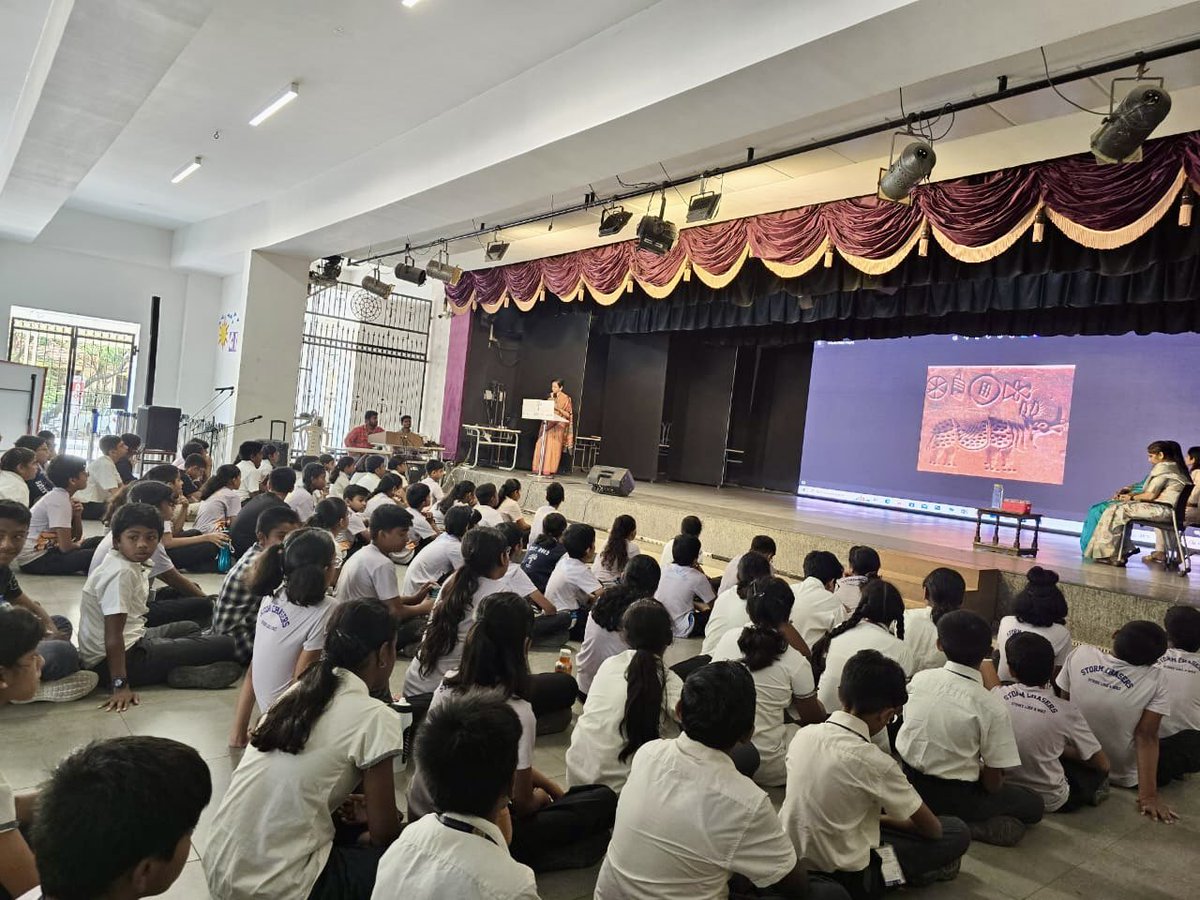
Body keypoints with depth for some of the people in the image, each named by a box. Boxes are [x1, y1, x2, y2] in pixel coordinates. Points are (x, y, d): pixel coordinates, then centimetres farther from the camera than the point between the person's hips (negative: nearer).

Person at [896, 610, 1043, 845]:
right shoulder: (993, 707, -18)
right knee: (1033, 806, 17)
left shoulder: (919, 679, -8)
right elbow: (993, 782, -12)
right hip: (952, 797, -6)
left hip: (908, 784, 6)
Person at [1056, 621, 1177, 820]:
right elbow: (1146, 737, -23)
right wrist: (1148, 795, -20)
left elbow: (1064, 703, -3)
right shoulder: (1155, 679, -22)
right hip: (1124, 776, -4)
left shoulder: (1080, 654, -17)